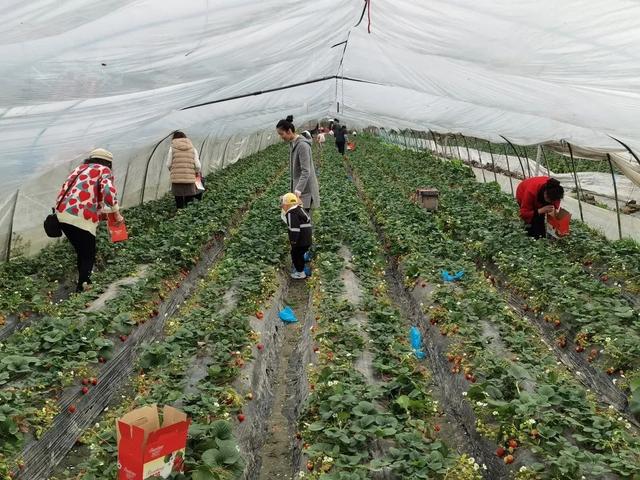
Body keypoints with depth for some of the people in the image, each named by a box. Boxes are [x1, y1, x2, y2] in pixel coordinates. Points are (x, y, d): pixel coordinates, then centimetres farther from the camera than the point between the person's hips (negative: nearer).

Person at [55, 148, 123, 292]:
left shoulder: (80, 169, 28)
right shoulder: (104, 170, 7)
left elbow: (67, 190, 25)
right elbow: (108, 190, -14)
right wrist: (116, 213, -6)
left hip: (62, 214, 7)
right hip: (81, 219, -7)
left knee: (81, 251, 25)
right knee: (88, 255, 9)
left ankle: (83, 278, 37)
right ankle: (82, 287, 7)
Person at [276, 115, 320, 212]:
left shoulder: (302, 145, -20)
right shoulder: (292, 143, 8)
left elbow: (306, 171, -25)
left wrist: (299, 189, -34)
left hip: (305, 189, -9)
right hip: (297, 187, 9)